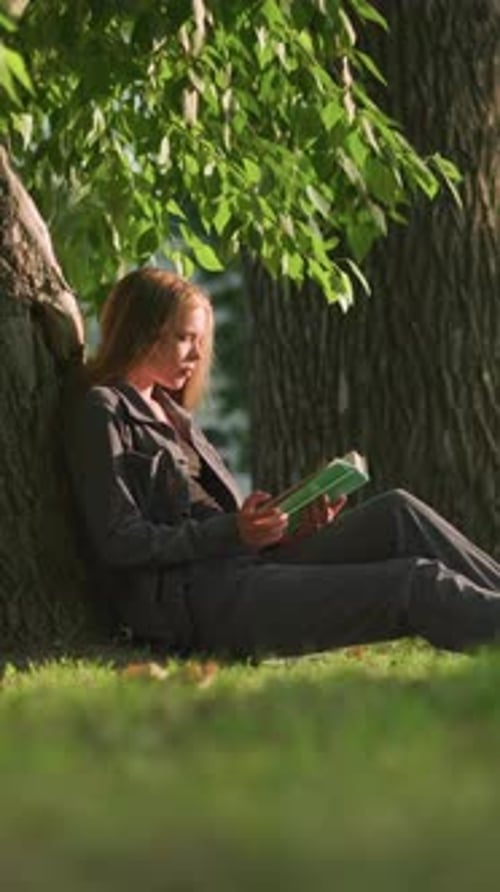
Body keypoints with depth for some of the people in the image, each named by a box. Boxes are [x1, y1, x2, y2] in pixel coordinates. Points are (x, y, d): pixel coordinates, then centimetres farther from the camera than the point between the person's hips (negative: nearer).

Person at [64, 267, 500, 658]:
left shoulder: (169, 410, 25)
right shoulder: (101, 412, -2)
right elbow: (119, 542, -12)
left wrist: (292, 528, 3)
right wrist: (233, 532, -19)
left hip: (245, 566, 8)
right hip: (198, 602, -8)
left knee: (398, 513, -9)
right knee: (417, 583, -20)